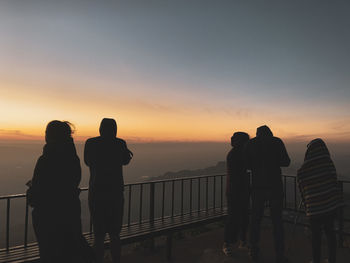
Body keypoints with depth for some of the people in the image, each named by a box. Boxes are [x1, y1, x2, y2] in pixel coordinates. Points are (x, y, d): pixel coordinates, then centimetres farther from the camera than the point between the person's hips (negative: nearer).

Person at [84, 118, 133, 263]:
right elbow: (125, 161, 11)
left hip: (96, 193, 0)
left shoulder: (91, 143, -6)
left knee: (99, 235, 10)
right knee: (114, 234, 15)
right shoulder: (120, 143, -7)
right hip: (116, 193, 1)